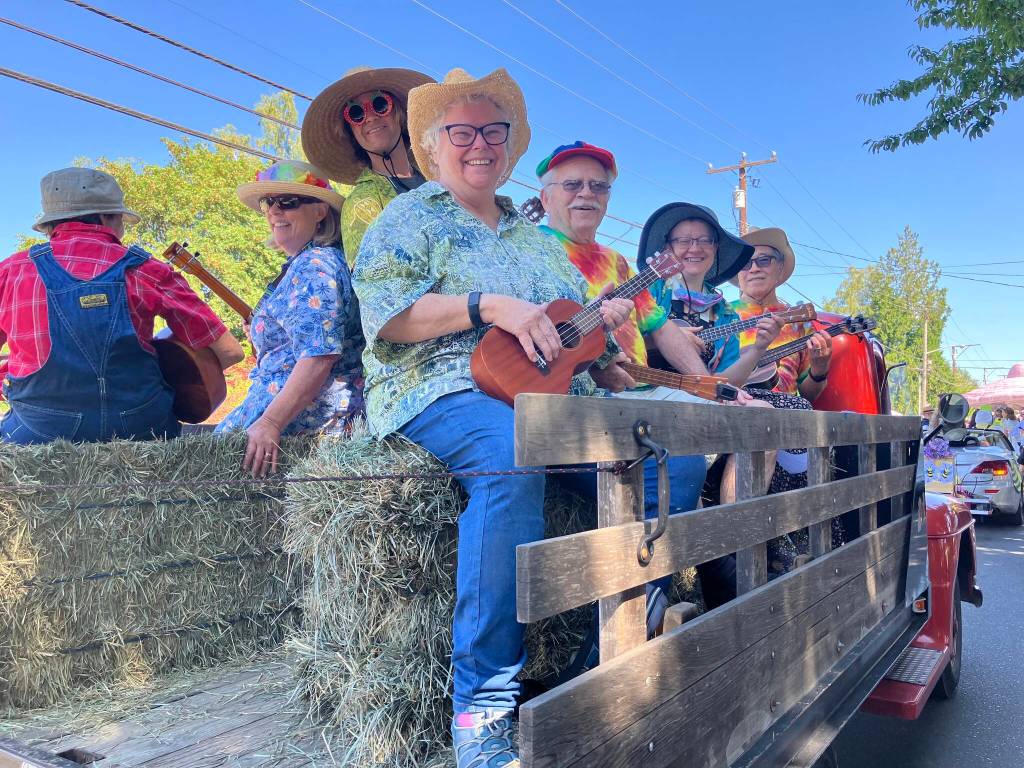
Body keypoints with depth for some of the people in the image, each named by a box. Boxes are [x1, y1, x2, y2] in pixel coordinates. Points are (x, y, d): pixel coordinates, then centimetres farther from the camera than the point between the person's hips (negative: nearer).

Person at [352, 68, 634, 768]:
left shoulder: (536, 235, 27)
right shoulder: (409, 219, 9)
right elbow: (385, 316, -7)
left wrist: (605, 319, 5)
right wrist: (488, 306, -17)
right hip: (443, 390, -5)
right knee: (512, 450, -40)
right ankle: (483, 704, -32)